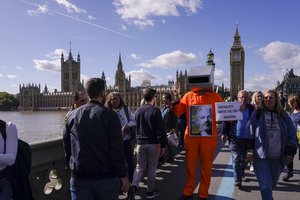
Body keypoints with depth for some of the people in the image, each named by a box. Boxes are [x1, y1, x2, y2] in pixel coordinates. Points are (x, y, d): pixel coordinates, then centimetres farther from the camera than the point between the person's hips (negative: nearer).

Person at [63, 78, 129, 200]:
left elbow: (66, 146, 8)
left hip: (79, 178, 3)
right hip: (106, 177, -3)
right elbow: (117, 149, -15)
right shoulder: (109, 115, -12)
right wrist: (123, 175, -8)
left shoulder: (73, 115, 1)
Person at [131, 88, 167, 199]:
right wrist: (163, 145, -9)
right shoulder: (155, 110, -13)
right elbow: (160, 129, -14)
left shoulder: (138, 110, 5)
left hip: (140, 143, 4)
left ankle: (134, 186, -4)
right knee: (152, 168, 9)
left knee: (140, 166, 14)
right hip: (153, 144, -4)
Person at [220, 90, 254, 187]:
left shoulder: (251, 109, 3)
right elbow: (226, 121, -4)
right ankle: (237, 180, 5)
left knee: (243, 159, 16)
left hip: (247, 139, 3)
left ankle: (241, 175, 37)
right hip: (234, 138, -2)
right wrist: (223, 133, -12)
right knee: (236, 159, 0)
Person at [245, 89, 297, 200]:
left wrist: (290, 152, 2)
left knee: (273, 182, 20)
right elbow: (250, 131, -2)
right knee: (265, 185, -5)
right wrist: (249, 149, -7)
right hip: (261, 155, -3)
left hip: (278, 157, 3)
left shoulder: (283, 115, 5)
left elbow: (291, 133, 7)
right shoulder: (257, 113, -1)